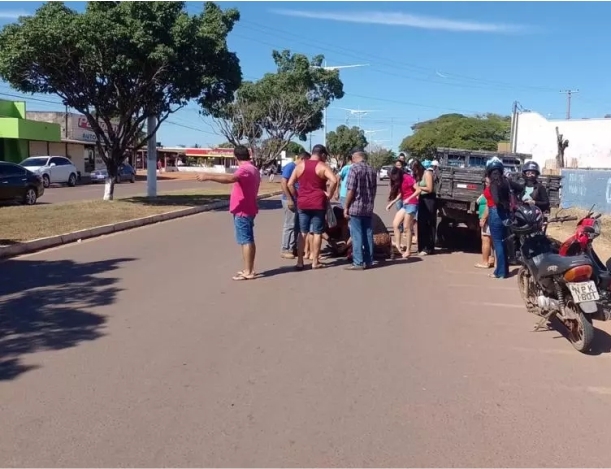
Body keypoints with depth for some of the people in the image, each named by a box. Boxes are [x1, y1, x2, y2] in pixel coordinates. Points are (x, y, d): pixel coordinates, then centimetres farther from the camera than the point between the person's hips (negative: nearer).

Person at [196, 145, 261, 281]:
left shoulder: (244, 169, -18)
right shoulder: (253, 169, 15)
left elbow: (230, 178, -37)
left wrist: (208, 176, -41)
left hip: (242, 211, -10)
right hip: (248, 210, 10)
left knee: (245, 241, -8)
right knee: (249, 240, 12)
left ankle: (248, 272, -7)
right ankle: (249, 270, 18)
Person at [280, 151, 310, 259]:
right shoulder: (290, 167, -11)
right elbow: (283, 183, -18)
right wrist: (289, 199, -21)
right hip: (290, 200, -9)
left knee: (297, 225, 12)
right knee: (290, 225, -5)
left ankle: (293, 248, 20)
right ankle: (285, 250, 1)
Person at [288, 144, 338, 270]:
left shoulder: (300, 165, 7)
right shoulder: (323, 166, -6)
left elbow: (290, 184, 2)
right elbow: (334, 180, -22)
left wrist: (296, 197, 9)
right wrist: (329, 194, -10)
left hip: (302, 203, 4)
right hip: (318, 203, -3)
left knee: (302, 233, 10)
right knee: (317, 232, 5)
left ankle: (300, 262, 9)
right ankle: (315, 262, 8)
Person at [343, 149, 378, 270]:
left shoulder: (354, 168, -9)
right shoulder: (372, 170, 12)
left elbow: (351, 190, -14)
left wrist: (346, 207, -8)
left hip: (356, 207, -6)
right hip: (369, 208, 7)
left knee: (356, 235, -4)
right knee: (368, 234, 9)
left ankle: (358, 262, -5)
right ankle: (368, 261, 13)